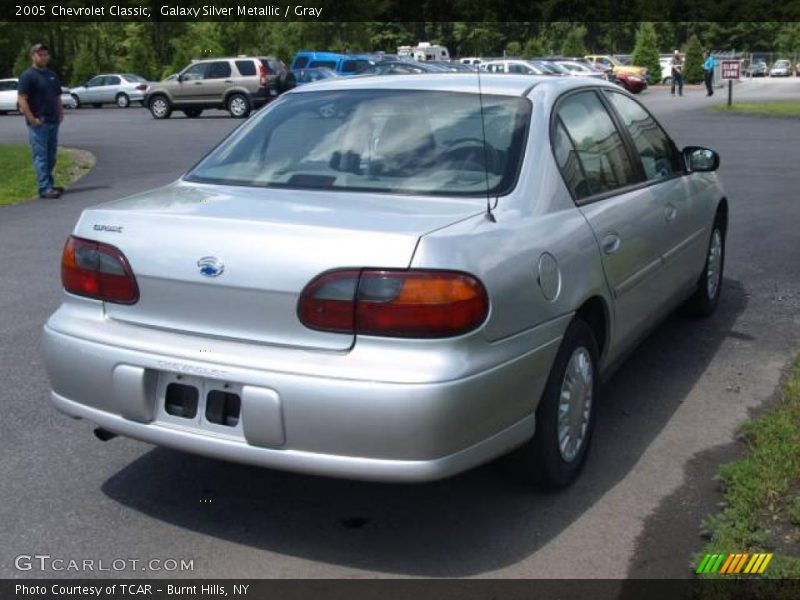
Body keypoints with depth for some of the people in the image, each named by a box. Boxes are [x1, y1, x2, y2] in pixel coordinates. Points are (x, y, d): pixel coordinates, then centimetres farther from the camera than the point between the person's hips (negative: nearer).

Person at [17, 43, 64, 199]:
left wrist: (61, 113, 10)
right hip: (39, 124, -7)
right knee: (40, 157, -7)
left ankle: (49, 184, 22)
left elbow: (57, 97, 24)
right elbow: (22, 99, -13)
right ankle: (44, 188, -9)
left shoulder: (52, 75, 16)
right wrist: (32, 119, -18)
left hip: (53, 122, 7)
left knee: (51, 156, 13)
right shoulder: (28, 75, -7)